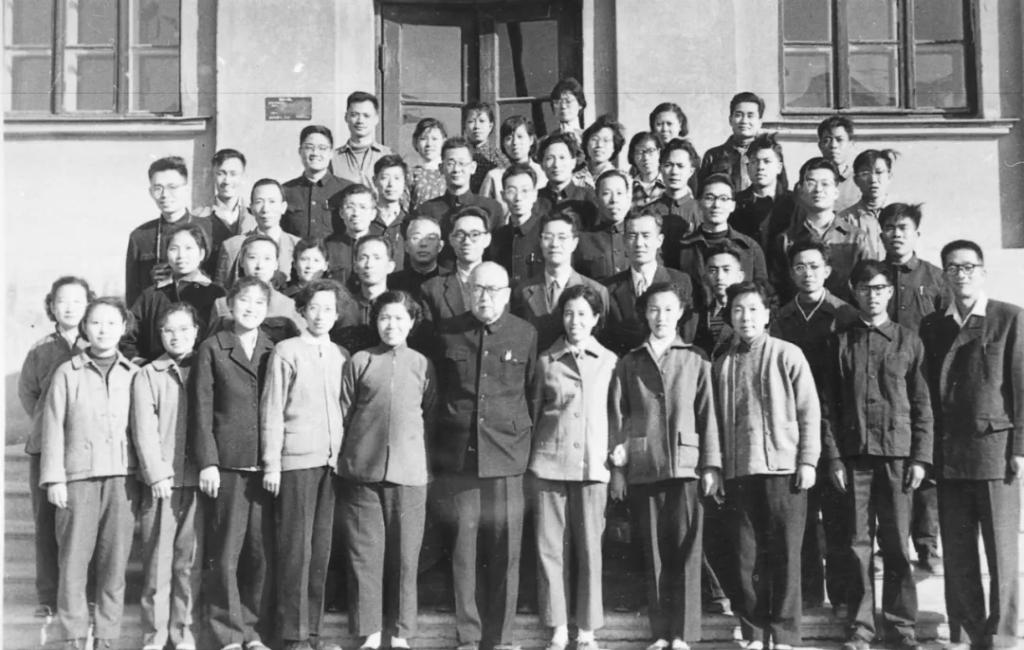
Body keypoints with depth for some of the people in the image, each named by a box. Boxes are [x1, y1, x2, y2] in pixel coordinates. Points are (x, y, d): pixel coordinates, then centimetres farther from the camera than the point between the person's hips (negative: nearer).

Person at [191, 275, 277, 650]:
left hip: (268, 465, 2)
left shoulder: (276, 351, 12)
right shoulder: (212, 349, 5)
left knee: (264, 552, 4)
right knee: (226, 553, 1)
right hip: (228, 464, -2)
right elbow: (201, 410, 1)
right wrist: (206, 462, -7)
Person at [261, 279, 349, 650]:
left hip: (333, 462, 4)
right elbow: (271, 411, -3)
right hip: (296, 462, -4)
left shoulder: (341, 356, 13)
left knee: (321, 548, 7)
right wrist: (271, 464, -7)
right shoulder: (286, 352, -1)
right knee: (295, 549, -2)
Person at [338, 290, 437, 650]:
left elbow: (431, 417, 14)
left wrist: (416, 449, 8)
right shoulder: (359, 361, 6)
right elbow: (343, 413, 8)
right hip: (362, 470, 0)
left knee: (405, 553, 4)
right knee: (365, 552, 2)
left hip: (409, 471, 1)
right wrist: (349, 454, 5)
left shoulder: (423, 365, 9)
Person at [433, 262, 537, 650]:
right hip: (460, 455, 1)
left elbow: (533, 392, 8)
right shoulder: (449, 334, 6)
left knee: (505, 548, 1)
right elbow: (436, 391, 11)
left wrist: (526, 436, 5)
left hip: (507, 456, -1)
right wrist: (439, 450, 9)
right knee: (464, 547, 3)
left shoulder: (525, 334, 4)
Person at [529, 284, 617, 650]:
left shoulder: (610, 361, 6)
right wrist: (530, 459, 5)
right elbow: (534, 411, 11)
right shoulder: (546, 360, 6)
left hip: (592, 464, 0)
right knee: (550, 547, 1)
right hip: (550, 462, 1)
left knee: (589, 548, 2)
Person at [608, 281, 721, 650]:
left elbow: (708, 416, 5)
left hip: (685, 466, -1)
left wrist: (711, 465, -2)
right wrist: (617, 467, 2)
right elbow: (617, 418, 8)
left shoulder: (696, 361, 8)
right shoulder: (629, 363, 11)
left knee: (684, 552, -3)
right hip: (643, 468, 1)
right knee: (653, 553, 5)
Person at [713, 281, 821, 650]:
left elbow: (809, 410, 0)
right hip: (740, 471, 3)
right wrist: (718, 468, 6)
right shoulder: (722, 364, 11)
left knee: (784, 554, 0)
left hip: (783, 467, -3)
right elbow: (718, 419, 12)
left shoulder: (787, 355, 2)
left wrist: (808, 460, -7)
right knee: (747, 556, 4)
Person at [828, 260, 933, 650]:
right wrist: (833, 457, -2)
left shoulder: (908, 341, 7)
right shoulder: (841, 342, 7)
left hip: (897, 455, 0)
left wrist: (920, 457, -2)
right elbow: (828, 405, 5)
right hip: (853, 456, 0)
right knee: (858, 544, 2)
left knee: (897, 545, 2)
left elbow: (922, 405, 6)